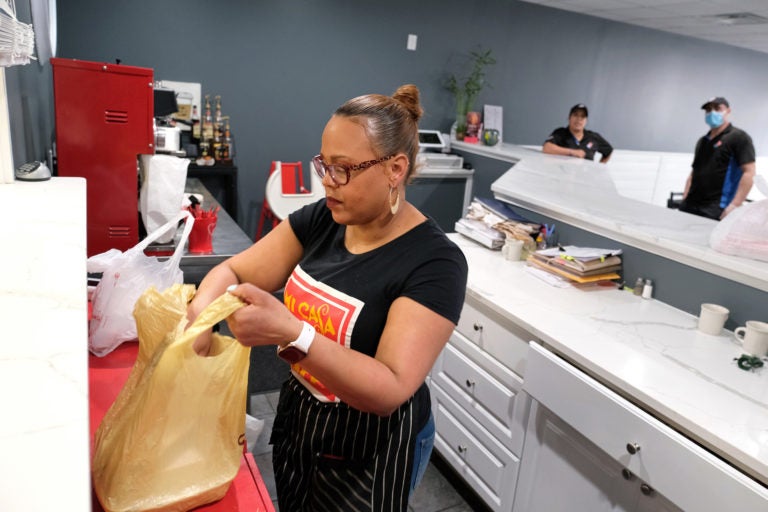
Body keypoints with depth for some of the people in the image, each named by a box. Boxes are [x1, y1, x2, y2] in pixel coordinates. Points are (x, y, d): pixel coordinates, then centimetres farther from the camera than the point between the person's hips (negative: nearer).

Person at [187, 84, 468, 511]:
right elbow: (233, 271, -4)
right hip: (297, 417, 5)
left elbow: (390, 390, -30)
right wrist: (199, 316, -26)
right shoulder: (321, 219, -7)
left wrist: (290, 333, -42)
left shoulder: (435, 262, -25)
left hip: (368, 451, -5)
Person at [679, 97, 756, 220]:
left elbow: (749, 173, -8)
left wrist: (734, 206, -17)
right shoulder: (702, 141, 21)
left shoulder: (739, 137, 1)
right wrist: (684, 201, 10)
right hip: (690, 206, 6)